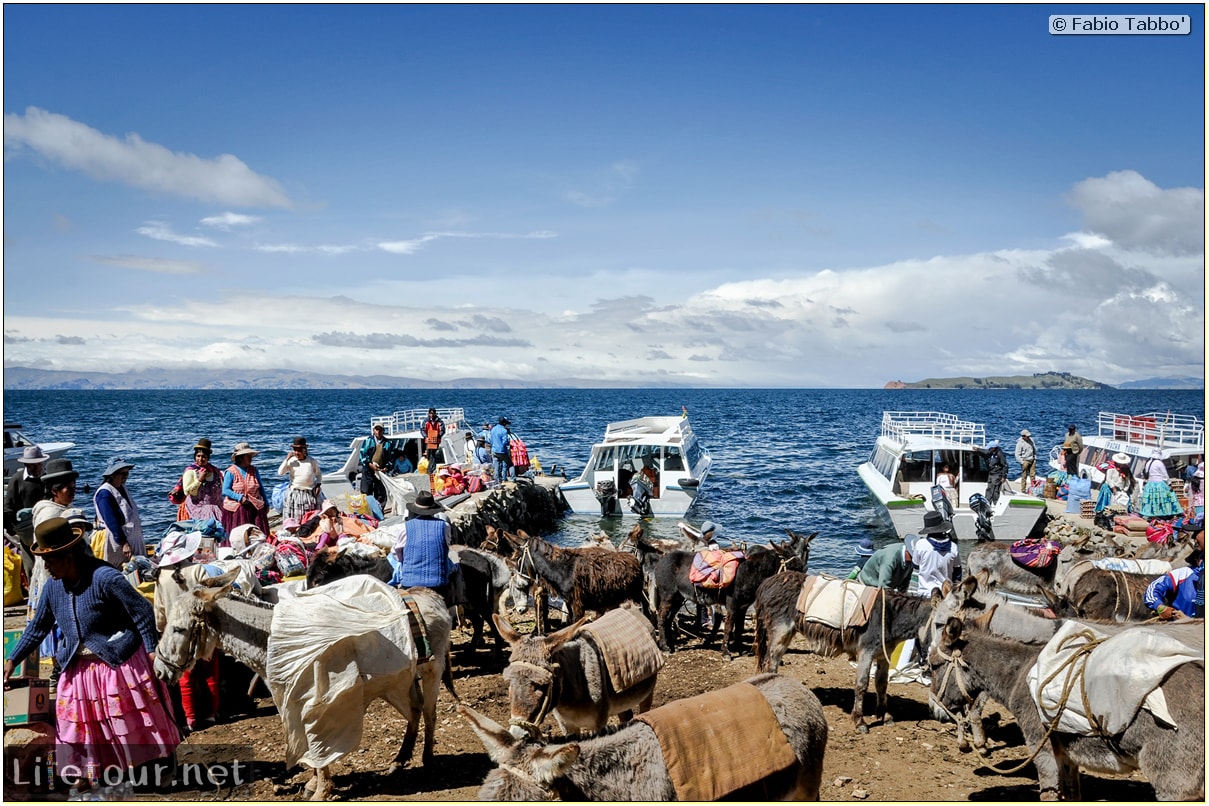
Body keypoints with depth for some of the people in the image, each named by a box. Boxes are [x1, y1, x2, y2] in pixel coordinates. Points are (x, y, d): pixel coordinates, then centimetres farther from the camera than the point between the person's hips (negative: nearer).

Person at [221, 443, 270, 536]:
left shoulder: (254, 470, 9)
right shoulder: (231, 472, -4)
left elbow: (260, 488, 17)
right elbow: (225, 490, -6)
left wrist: (266, 504, 16)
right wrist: (240, 497, -17)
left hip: (255, 508, 4)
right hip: (236, 509, -3)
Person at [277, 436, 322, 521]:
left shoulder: (312, 461, -2)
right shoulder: (291, 461, -3)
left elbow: (318, 474, 13)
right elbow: (280, 473, -14)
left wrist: (318, 485, -1)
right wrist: (287, 459, -17)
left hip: (309, 494, 0)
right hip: (294, 494, 0)